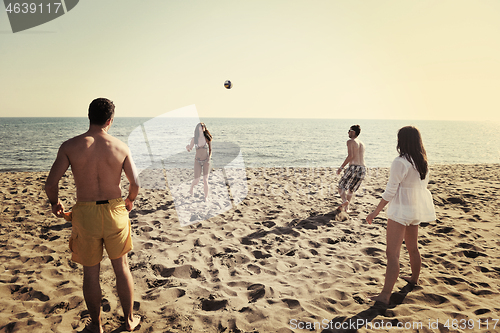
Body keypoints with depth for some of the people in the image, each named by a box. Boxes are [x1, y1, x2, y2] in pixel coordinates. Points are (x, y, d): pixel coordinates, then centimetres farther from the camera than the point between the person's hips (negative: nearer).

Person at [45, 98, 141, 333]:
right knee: (121, 267, 17)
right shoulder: (120, 147, -6)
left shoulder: (70, 146, -8)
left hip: (85, 214, 0)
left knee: (91, 272, 15)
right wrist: (129, 201, 18)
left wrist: (55, 203, 12)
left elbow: (50, 184, -9)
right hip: (114, 212, 1)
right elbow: (135, 184, -4)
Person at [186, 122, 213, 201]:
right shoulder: (194, 139, -7)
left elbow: (210, 149, 3)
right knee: (196, 180, -1)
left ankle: (206, 197, 9)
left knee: (205, 180, -9)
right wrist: (187, 147, -24)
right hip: (198, 161, 1)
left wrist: (209, 158, -13)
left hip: (206, 161, -1)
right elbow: (189, 150, 0)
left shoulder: (208, 138, -10)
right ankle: (192, 187, 37)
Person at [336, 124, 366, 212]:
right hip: (363, 169, 7)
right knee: (351, 188, 21)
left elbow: (350, 156, -13)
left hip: (354, 167, -7)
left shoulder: (350, 141, -1)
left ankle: (345, 200, -21)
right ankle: (346, 207, 20)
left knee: (341, 186, 4)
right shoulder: (362, 144, 23)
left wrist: (341, 167, -9)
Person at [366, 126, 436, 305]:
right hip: (416, 210, 9)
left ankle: (385, 295, -8)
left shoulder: (400, 162, -19)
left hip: (400, 210, -9)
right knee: (413, 248, 26)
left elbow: (390, 191, -19)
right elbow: (423, 186, 14)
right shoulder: (423, 162, 5)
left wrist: (376, 212, -13)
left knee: (392, 254, -9)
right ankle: (414, 278, 46)